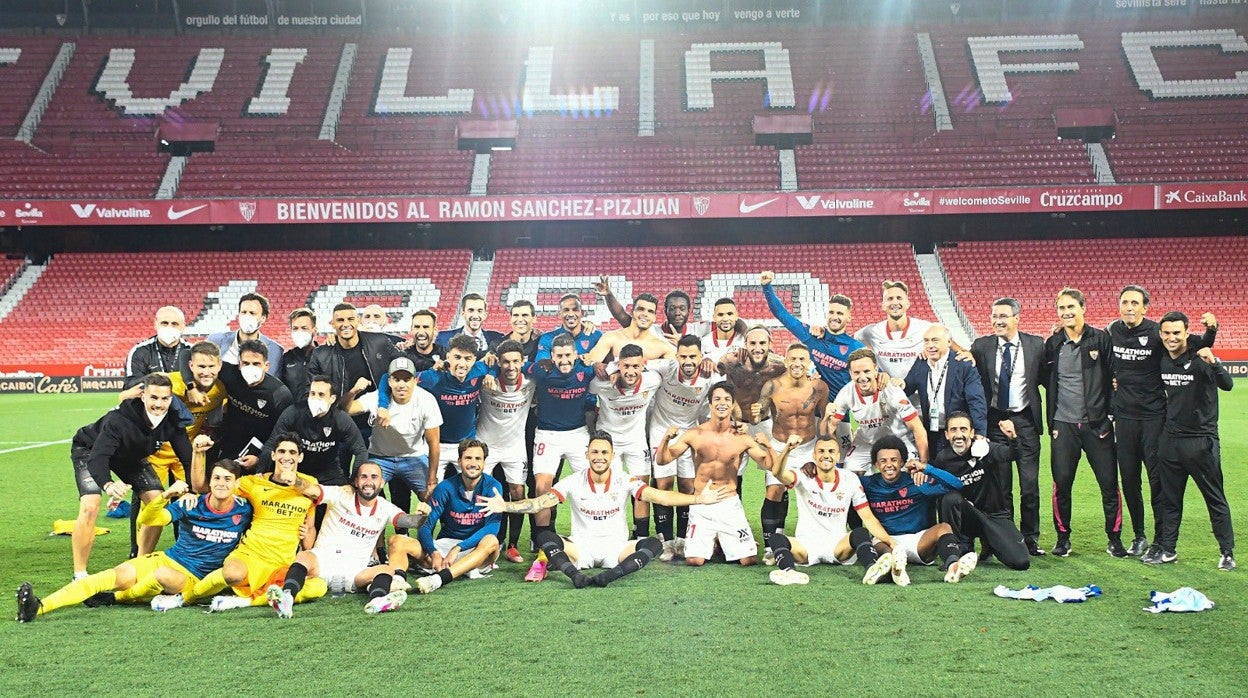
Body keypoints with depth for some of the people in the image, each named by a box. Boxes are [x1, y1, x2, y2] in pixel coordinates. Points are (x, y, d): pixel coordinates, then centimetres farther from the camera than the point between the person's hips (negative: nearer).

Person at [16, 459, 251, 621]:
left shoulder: (243, 510, -4)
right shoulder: (191, 504, -1)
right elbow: (145, 520, -4)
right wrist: (166, 495, -21)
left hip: (193, 579, -2)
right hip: (166, 559, 2)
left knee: (164, 575, -36)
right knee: (124, 574, -26)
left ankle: (116, 598, -9)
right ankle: (38, 607, -33)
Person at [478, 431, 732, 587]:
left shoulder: (624, 481, -4)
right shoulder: (574, 482, -4)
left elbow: (660, 496, -13)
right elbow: (542, 502, -13)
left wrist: (698, 498, -26)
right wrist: (505, 506, -27)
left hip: (616, 548, 0)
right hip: (580, 548, 0)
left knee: (653, 544, -26)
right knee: (545, 537, -25)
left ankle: (609, 575, -39)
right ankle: (576, 575, -43)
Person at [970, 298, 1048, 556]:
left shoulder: (1035, 344, 1)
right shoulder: (982, 346, 1)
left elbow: (1048, 379, 4)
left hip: (1025, 421, 0)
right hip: (995, 421, 1)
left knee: (1030, 484, 2)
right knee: (1000, 485, 7)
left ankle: (1030, 538, 16)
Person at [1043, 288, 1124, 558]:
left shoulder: (1101, 339, -1)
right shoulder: (1052, 344, 4)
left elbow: (1114, 376, 2)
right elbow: (1046, 380, 11)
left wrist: (1111, 414, -3)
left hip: (1097, 424, -1)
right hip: (1063, 425, 1)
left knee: (1109, 483, 3)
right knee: (1061, 484, 2)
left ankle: (1115, 539, 17)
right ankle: (1063, 538, 16)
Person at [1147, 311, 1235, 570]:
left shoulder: (1200, 359, -14)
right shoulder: (1162, 361, 4)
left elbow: (1227, 385, -29)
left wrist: (1214, 363, -46)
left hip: (1201, 440, -5)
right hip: (1171, 439, 6)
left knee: (1215, 498, 5)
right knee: (1171, 498, 12)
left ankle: (1227, 552, 16)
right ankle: (1167, 548, 21)